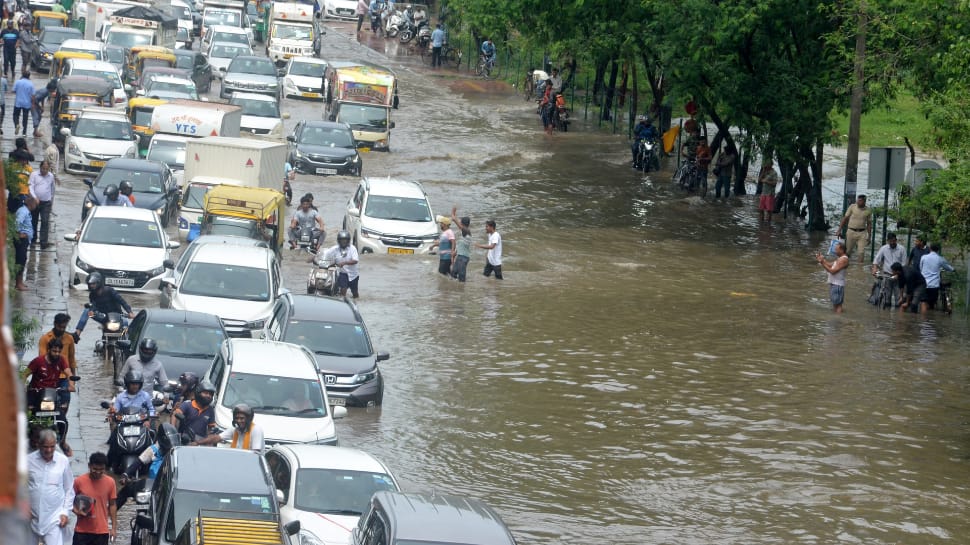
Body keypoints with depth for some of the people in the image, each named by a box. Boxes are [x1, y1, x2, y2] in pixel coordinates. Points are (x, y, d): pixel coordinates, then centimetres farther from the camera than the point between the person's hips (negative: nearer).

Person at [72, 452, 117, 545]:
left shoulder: (110, 482, -1)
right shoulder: (79, 481, -5)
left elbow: (112, 505, 7)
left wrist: (114, 527, 4)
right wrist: (77, 511, -15)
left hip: (101, 531, 1)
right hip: (82, 531, -1)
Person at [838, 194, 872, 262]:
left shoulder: (868, 210, 3)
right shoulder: (852, 207, -2)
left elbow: (869, 223, 10)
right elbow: (845, 218, 1)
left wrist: (869, 236, 9)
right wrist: (839, 230, -3)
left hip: (862, 233, 1)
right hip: (851, 232, -1)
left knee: (861, 252, -6)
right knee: (848, 251, 6)